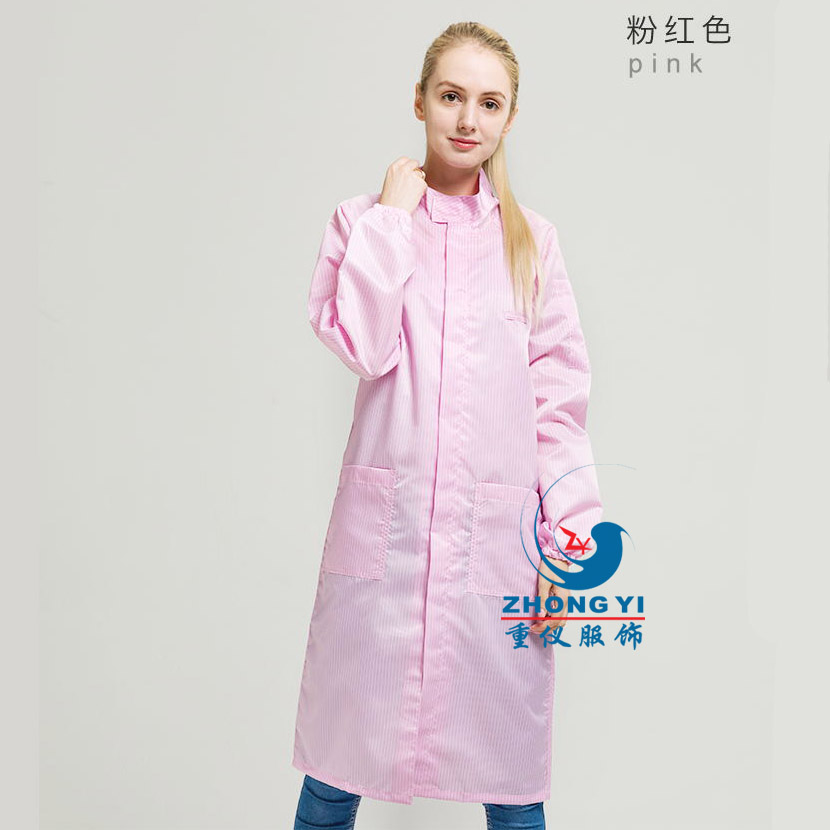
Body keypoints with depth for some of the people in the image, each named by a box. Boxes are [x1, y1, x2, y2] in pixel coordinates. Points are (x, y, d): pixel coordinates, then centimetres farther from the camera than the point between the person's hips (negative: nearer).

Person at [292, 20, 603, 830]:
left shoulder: (532, 240, 7)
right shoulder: (363, 221, 5)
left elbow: (558, 399, 4)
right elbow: (360, 343, -13)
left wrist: (572, 539, -3)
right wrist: (393, 213, -6)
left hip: (498, 533, 1)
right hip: (384, 524, 0)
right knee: (342, 761, 10)